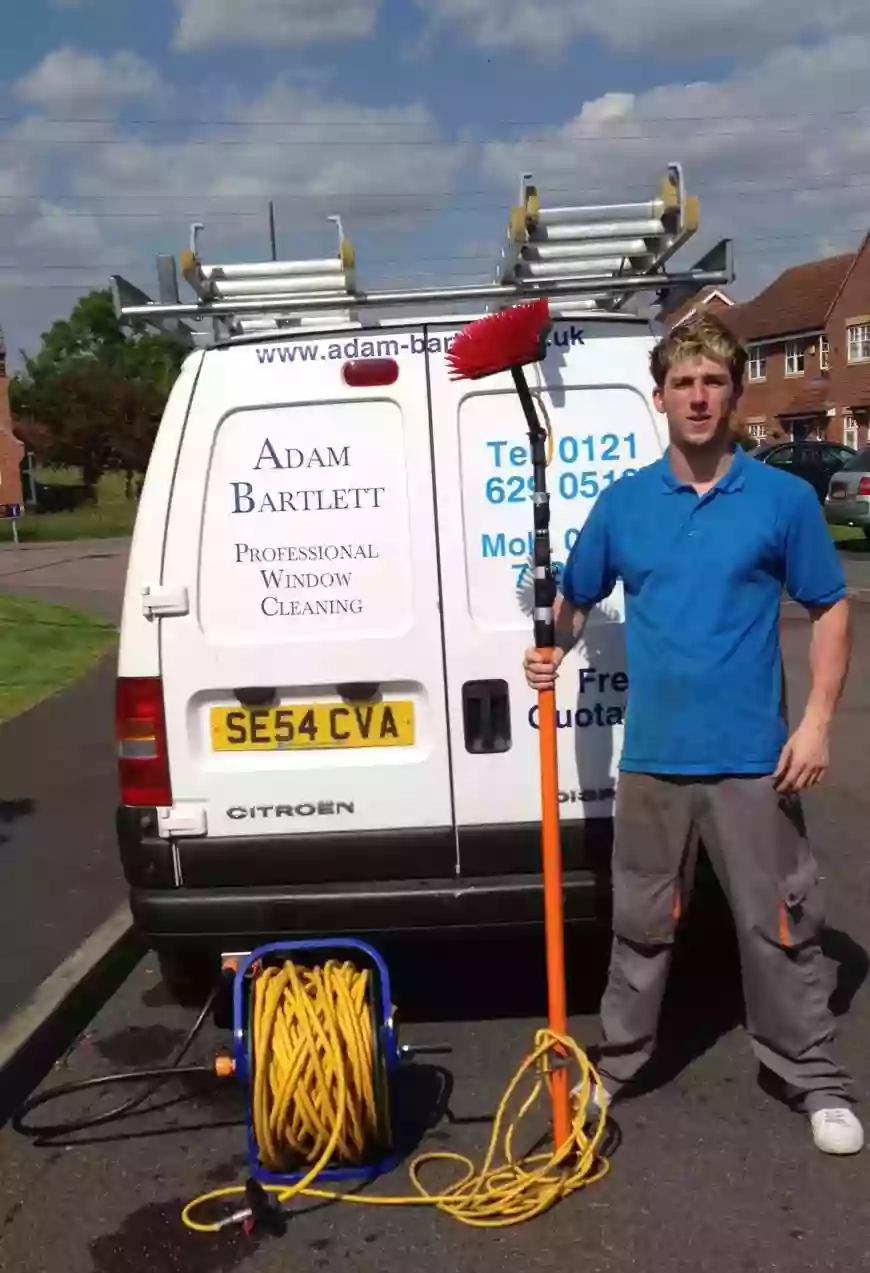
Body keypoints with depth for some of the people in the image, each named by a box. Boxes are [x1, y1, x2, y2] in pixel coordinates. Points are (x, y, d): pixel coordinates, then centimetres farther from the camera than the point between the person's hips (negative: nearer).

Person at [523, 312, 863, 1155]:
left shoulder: (783, 497, -3)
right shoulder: (622, 502, 3)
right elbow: (576, 598, 13)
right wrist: (552, 652, -6)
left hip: (752, 757, -2)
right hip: (653, 755, 2)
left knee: (780, 923, 10)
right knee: (641, 921, 16)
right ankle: (616, 1063, 33)